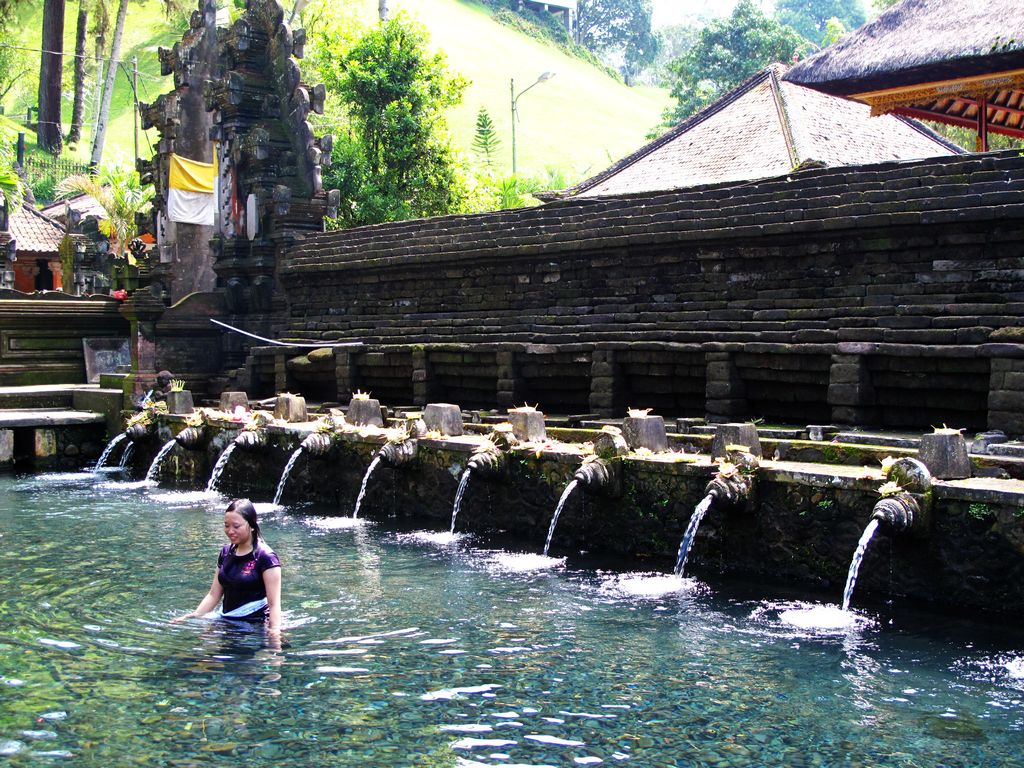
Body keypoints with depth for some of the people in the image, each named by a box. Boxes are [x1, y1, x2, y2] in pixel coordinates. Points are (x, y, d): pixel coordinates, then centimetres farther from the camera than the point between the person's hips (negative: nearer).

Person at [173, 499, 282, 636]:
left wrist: (275, 630, -27)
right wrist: (194, 616, 5)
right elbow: (214, 594, 17)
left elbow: (274, 603, -13)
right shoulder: (226, 552, 13)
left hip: (254, 625, -6)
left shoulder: (265, 557, -8)